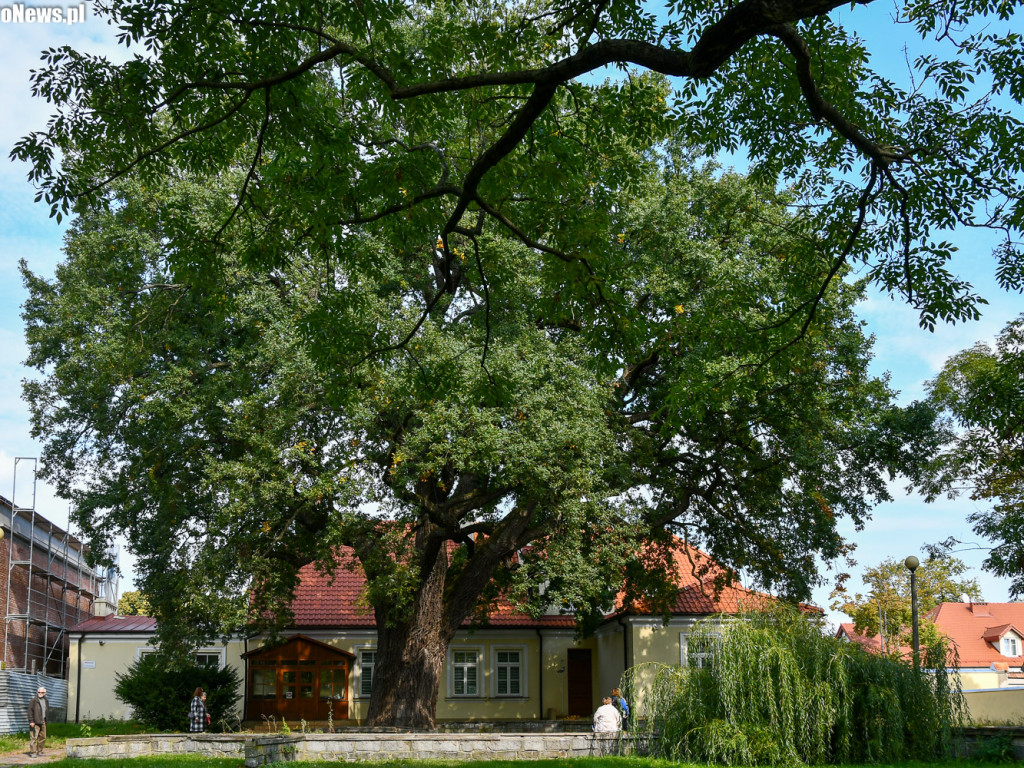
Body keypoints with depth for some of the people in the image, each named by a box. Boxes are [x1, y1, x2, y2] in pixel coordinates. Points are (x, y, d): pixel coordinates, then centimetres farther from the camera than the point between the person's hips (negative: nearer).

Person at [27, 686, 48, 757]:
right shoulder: (34, 700, -6)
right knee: (33, 737, -8)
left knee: (43, 737, 8)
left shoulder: (46, 701, 15)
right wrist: (31, 721, -15)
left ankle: (39, 751, 17)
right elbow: (30, 711, -10)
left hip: (43, 722, 7)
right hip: (35, 722, -7)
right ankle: (33, 752, -6)